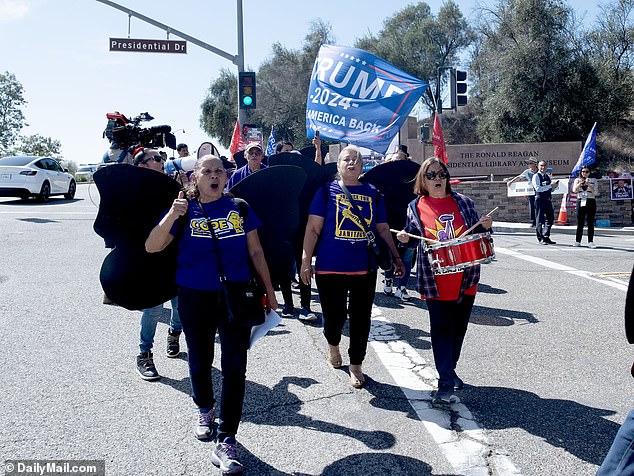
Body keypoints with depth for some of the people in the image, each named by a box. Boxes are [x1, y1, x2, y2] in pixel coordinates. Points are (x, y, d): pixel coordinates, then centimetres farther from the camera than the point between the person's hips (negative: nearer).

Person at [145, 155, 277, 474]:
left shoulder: (239, 208, 1)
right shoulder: (185, 210, -2)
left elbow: (255, 251, 6)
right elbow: (151, 247, -10)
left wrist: (269, 290, 7)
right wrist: (172, 215, -24)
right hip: (195, 297, 0)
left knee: (234, 367, -3)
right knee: (200, 360, 16)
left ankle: (226, 442, 5)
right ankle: (205, 411, 45)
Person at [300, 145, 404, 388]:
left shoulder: (373, 193, 9)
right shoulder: (327, 190, 2)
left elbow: (383, 229, 14)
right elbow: (313, 228, -3)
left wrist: (396, 257, 11)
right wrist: (306, 260, -8)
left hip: (364, 268, 2)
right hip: (330, 268, -2)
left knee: (361, 319, 6)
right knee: (334, 315, 7)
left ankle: (356, 365, 23)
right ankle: (332, 344, 41)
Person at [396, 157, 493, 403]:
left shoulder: (463, 203, 4)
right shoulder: (416, 207, 2)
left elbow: (476, 234, 12)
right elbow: (413, 235, 14)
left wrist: (485, 227, -9)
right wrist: (405, 237, -8)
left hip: (465, 278, 3)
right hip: (435, 281, -2)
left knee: (459, 327, 14)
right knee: (441, 328, -2)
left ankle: (450, 370, 34)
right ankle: (445, 381, 4)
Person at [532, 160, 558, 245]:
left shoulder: (548, 176, 16)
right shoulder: (536, 176, -5)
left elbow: (550, 189, 22)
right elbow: (538, 188, -17)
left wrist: (554, 186, 0)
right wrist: (550, 186, -20)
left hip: (548, 199, 7)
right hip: (540, 199, -7)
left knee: (550, 218, 9)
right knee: (540, 219, -2)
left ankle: (546, 237, 19)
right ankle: (540, 239, 4)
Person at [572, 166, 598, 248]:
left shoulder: (593, 180, 9)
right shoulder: (577, 180, 11)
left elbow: (595, 192, -2)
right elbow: (574, 190, -4)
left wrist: (589, 185, -16)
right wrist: (580, 183, -19)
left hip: (591, 202, -1)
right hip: (580, 202, 1)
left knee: (590, 222, -3)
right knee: (580, 222, 0)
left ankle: (590, 242, -2)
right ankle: (577, 241, 6)